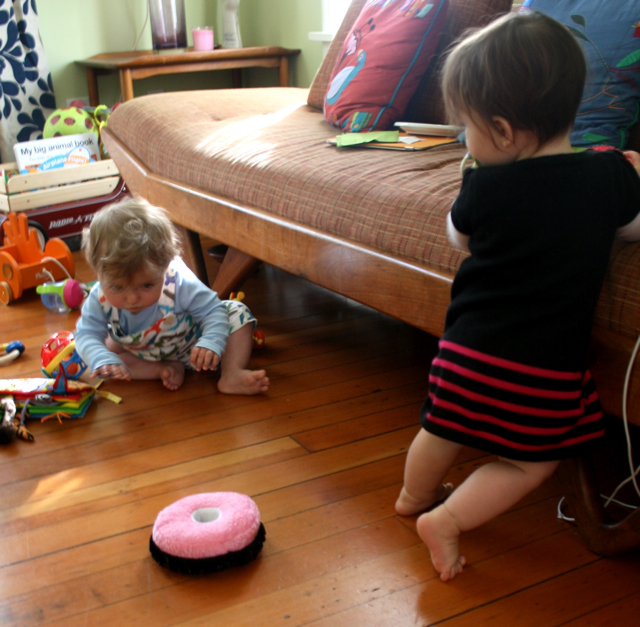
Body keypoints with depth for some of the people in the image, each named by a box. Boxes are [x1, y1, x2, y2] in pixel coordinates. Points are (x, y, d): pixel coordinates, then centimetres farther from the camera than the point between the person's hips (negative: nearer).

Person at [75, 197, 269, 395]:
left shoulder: (180, 284, -37)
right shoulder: (100, 299, -30)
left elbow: (213, 311, -31)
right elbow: (86, 334, -28)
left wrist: (211, 343, -51)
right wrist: (103, 361, -50)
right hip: (141, 354, 2)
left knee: (237, 313, -19)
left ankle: (232, 376, -30)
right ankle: (163, 370, -21)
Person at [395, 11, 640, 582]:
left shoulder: (486, 185, -12)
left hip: (471, 352, 1)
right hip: (550, 369, 0)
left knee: (442, 432, 24)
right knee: (529, 463, 18)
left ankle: (415, 496, 47)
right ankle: (446, 520, 9)